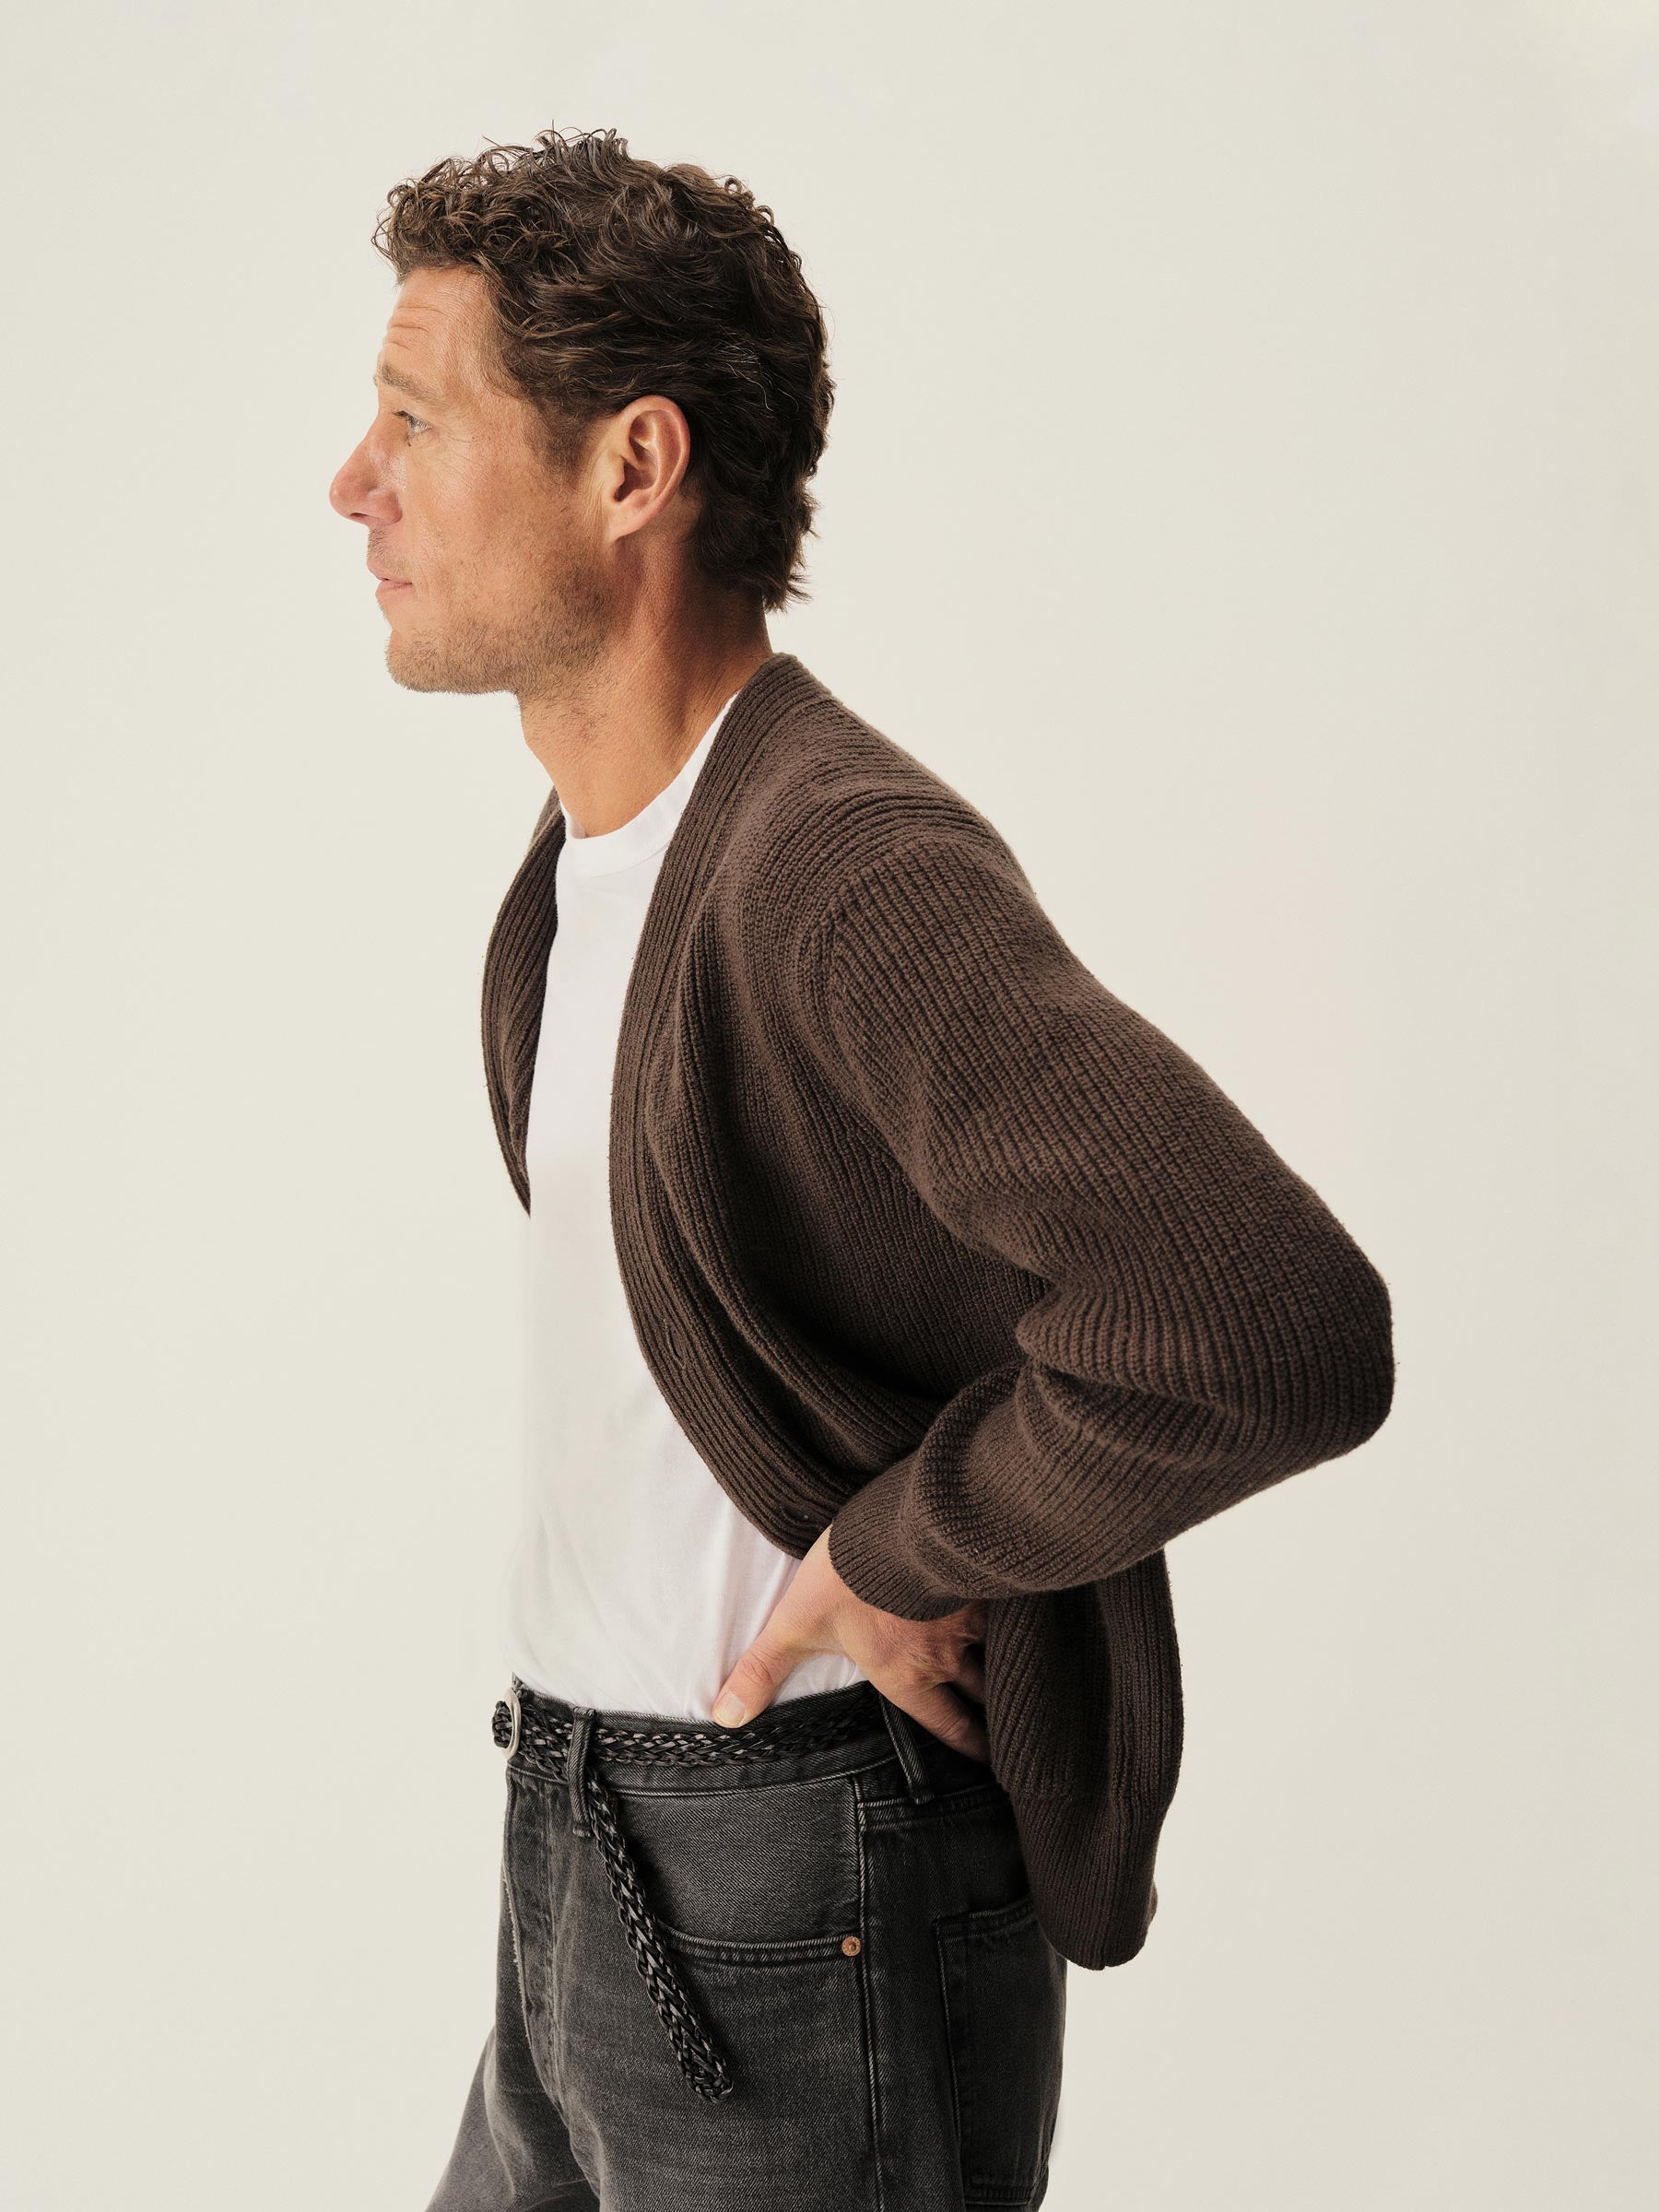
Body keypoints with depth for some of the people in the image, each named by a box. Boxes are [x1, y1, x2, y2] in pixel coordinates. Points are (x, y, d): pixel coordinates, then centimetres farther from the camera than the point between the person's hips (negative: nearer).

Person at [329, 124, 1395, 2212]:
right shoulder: (594, 849, 6)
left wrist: (896, 1552, -21)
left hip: (808, 1909, -9)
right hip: (593, 1875, 9)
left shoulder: (853, 868, -25)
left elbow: (1276, 1332, -38)